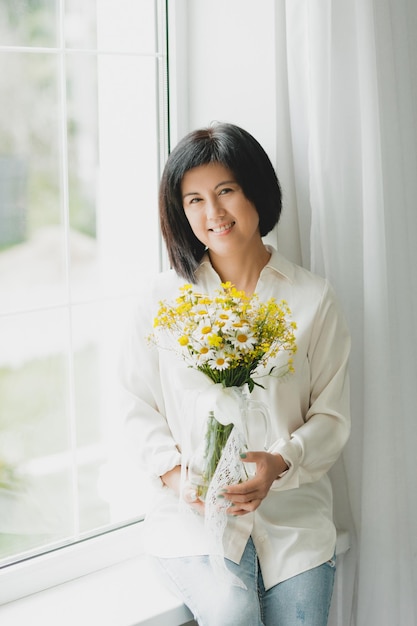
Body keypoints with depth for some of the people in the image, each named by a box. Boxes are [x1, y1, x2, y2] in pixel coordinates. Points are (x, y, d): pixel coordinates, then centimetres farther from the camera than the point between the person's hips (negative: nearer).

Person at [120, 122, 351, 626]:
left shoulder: (313, 299, 5)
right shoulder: (164, 297, 6)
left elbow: (332, 415, 4)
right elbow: (139, 408, 5)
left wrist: (281, 462, -15)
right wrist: (175, 473, -12)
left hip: (292, 512, 1)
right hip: (191, 510, -1)